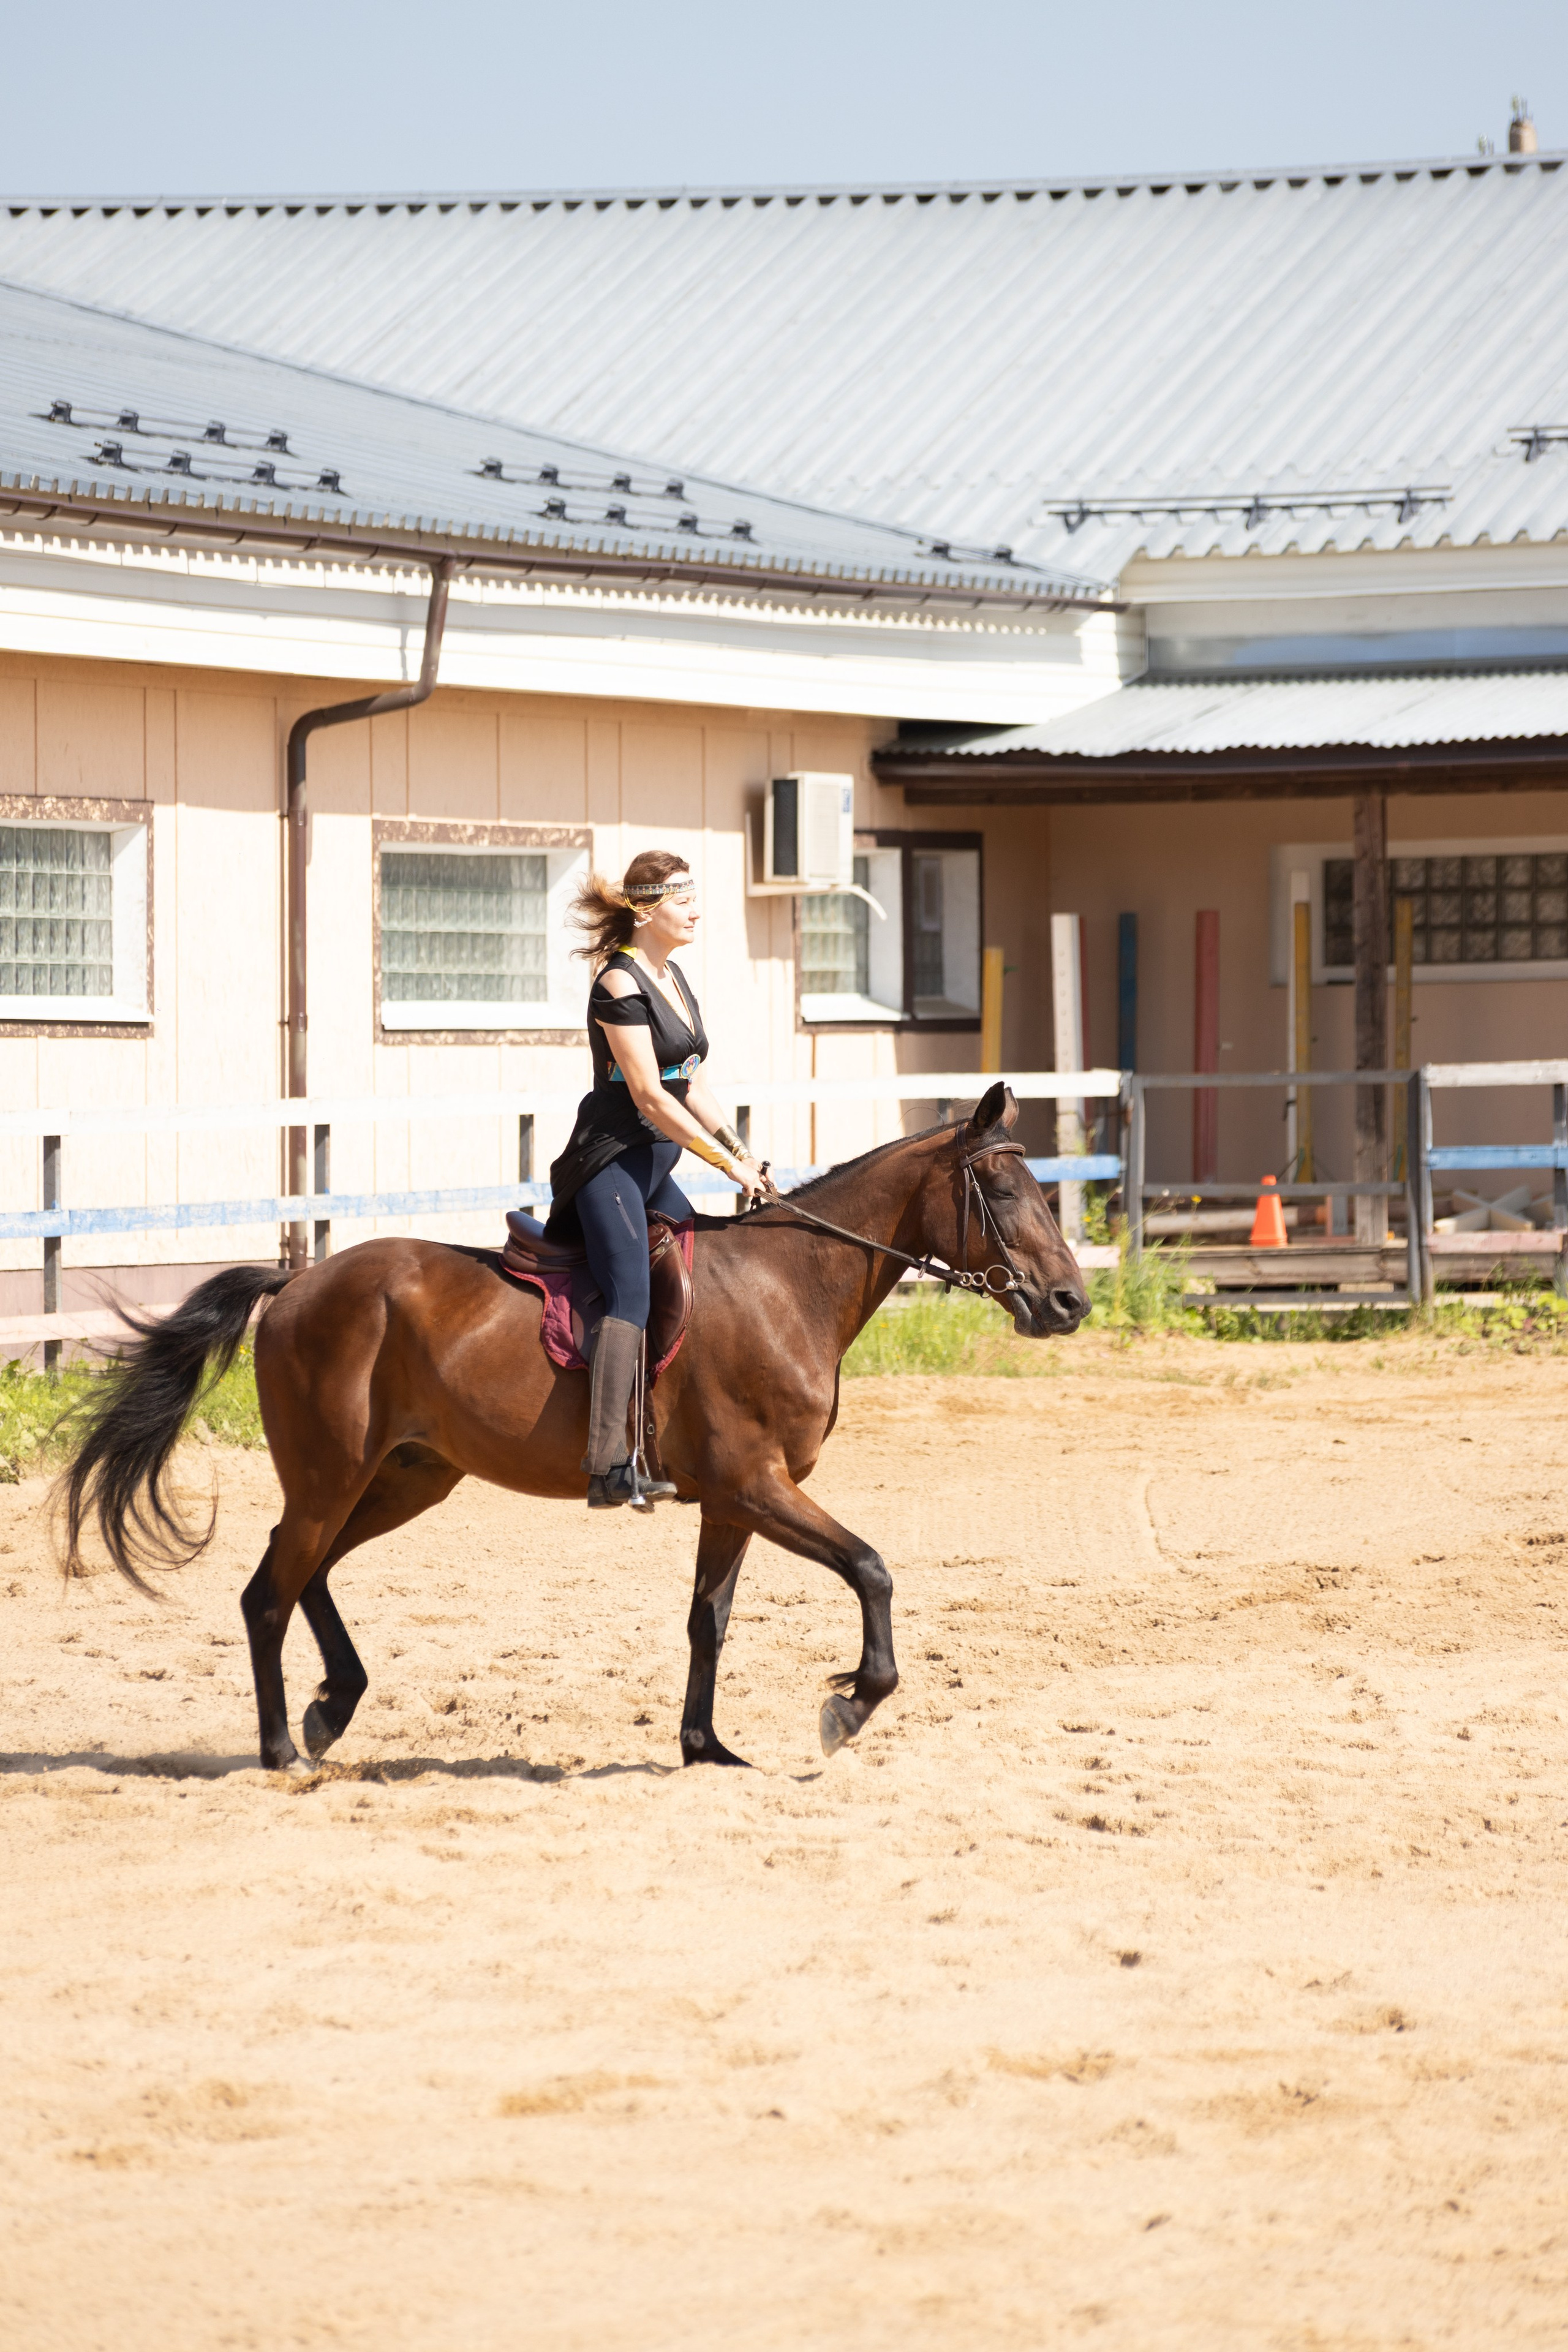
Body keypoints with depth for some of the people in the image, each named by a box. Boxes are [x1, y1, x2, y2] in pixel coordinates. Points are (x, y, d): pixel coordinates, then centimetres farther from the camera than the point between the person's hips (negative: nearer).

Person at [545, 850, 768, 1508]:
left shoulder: (672, 978, 15)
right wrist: (728, 1163, -18)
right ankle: (610, 1469, -31)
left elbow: (690, 1085, 19)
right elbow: (649, 1095, -19)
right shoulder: (620, 984, -14)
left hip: (655, 1166, 10)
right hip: (611, 1162, -10)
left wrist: (740, 1149, 8)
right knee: (631, 1298, -21)